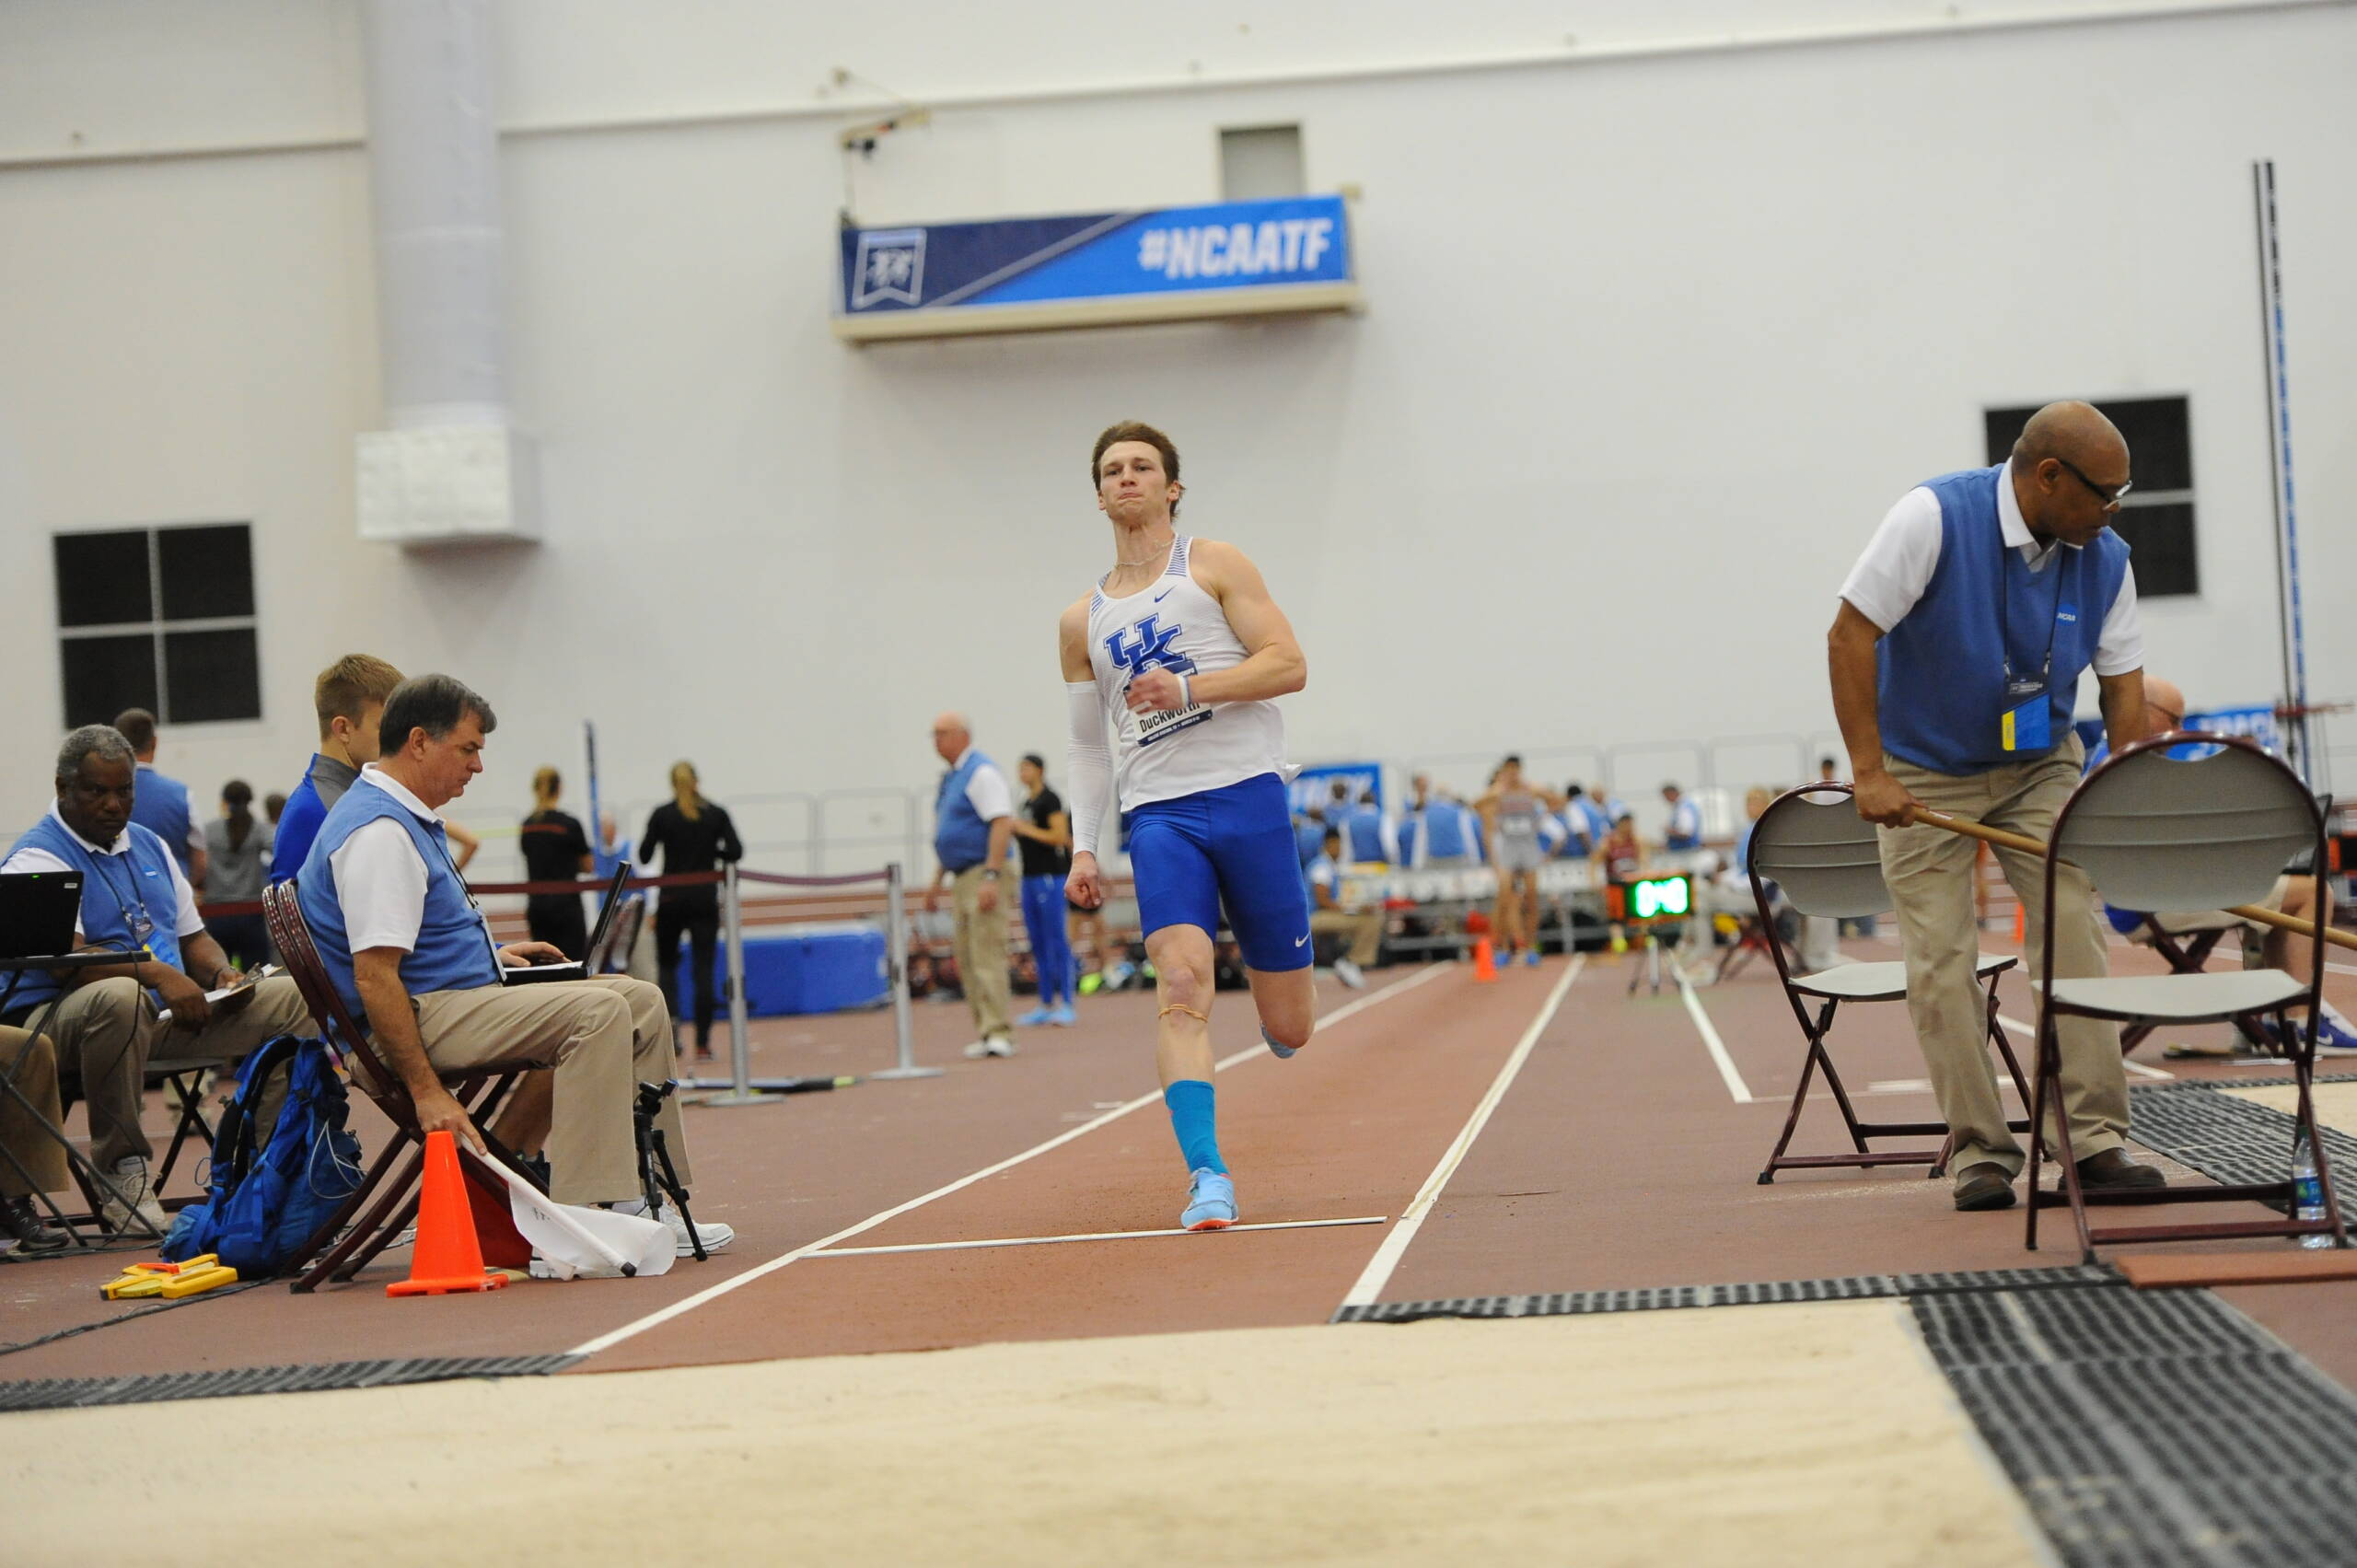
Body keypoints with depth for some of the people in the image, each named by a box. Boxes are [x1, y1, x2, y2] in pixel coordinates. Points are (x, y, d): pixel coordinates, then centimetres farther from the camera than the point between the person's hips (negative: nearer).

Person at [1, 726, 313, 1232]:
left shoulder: (150, 847, 20)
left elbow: (194, 938, 24)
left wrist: (222, 974, 0)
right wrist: (155, 973, -32)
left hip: (173, 1011, 8)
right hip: (61, 1017, -7)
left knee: (296, 998, -6)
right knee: (118, 996, -44)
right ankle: (121, 1174, -32)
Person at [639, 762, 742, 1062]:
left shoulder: (662, 815, -3)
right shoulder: (716, 814, 0)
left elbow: (644, 856, -2)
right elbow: (735, 852, -5)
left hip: (671, 899, 0)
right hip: (705, 900, 0)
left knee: (666, 965, 14)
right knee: (704, 969, 1)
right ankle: (702, 1043, -5)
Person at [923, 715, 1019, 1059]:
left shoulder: (981, 772, -11)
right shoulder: (951, 777, 18)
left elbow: (1002, 823, -20)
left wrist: (991, 877, -26)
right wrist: (937, 882, 24)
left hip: (982, 875, -10)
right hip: (960, 879, 10)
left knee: (987, 956, -13)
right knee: (966, 962, 9)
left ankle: (998, 1033, -14)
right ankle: (982, 1030, 14)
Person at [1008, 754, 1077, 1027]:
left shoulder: (1049, 799, -8)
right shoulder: (1027, 802, 17)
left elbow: (1059, 836, -16)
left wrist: (1026, 829, -14)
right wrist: (1013, 830, 7)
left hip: (1050, 876, -9)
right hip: (1030, 877, 9)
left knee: (1056, 941, -9)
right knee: (1037, 944, 9)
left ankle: (1066, 1004, -10)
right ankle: (1047, 1004, 12)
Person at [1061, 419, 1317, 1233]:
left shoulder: (1215, 565, 6)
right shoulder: (1082, 621, 17)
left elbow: (1289, 665, -4)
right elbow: (1086, 745, 21)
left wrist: (1190, 689, -17)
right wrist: (1082, 846, 9)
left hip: (1247, 794, -2)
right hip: (1159, 813, 2)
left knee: (1287, 1028, 2)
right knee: (1180, 985, -22)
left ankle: (1272, 983, 39)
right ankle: (1207, 1175, -24)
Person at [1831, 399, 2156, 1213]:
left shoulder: (2104, 559, -9)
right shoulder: (1933, 518, -22)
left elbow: (2123, 685, -3)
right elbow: (1849, 635, -21)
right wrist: (1869, 773, -24)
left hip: (2041, 765, 3)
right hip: (1924, 770, -3)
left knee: (2074, 926, -11)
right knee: (1940, 959, -5)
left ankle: (2091, 1139, -8)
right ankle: (1980, 1153, 3)